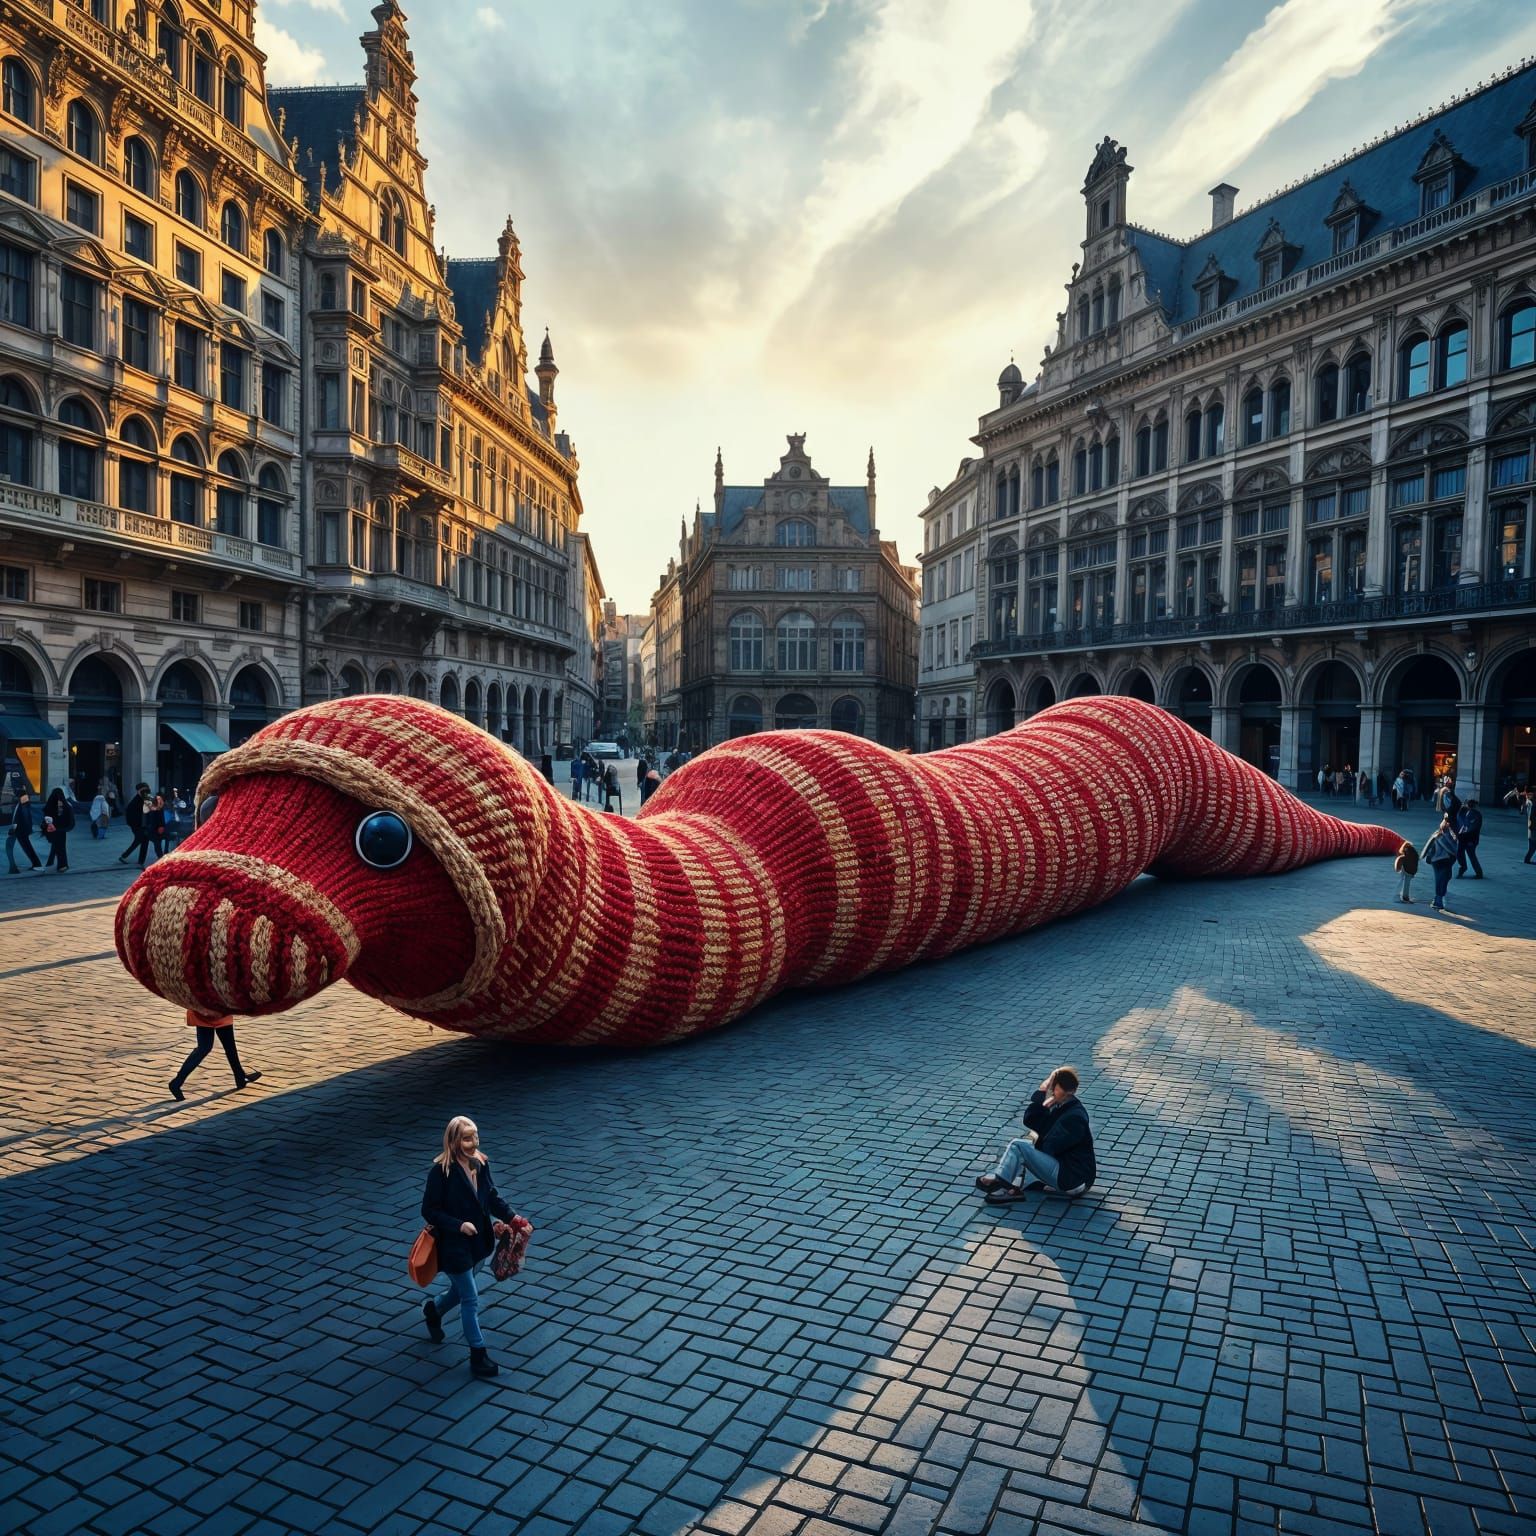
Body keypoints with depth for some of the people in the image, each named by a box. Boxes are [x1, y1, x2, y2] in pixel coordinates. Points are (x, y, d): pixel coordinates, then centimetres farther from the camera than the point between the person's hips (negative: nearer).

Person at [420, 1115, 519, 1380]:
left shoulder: (481, 1163, -6)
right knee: (470, 1300, 4)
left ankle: (433, 1309, 57)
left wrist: (511, 1216, -9)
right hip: (454, 1246, -6)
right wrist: (459, 1225, -27)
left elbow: (492, 1197, 5)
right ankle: (478, 1354, 20)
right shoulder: (440, 1171, -23)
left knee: (461, 1289, 27)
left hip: (479, 1241, 6)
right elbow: (429, 1211, -18)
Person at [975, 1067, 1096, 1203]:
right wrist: (1041, 1093, -8)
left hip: (1073, 1179, -10)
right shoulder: (1060, 1106, 7)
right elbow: (1029, 1120, 4)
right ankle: (1014, 1188, -4)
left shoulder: (1075, 1117, -21)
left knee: (1018, 1145, -12)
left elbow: (1049, 1147, -22)